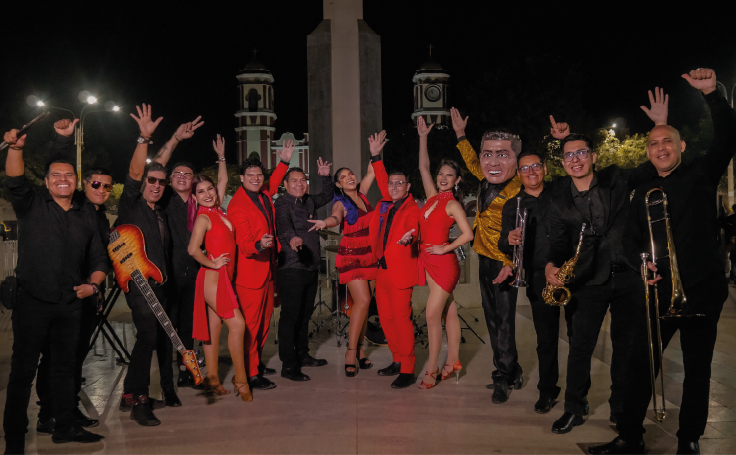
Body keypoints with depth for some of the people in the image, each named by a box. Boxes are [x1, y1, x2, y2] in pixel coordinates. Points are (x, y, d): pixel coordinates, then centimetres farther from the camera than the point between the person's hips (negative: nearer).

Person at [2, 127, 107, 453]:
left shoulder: (85, 219, 13)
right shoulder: (32, 207, 3)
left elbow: (98, 260, 16)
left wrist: (93, 284, -2)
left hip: (70, 305, 4)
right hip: (32, 303, -4)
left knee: (64, 367, 14)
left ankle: (65, 426, 26)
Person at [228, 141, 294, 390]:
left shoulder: (264, 194, 7)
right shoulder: (237, 206, -16)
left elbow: (274, 184, 33)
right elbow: (244, 244, -23)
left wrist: (284, 162, 27)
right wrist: (259, 245, -42)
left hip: (267, 269, 9)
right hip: (250, 273, -9)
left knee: (264, 320, 16)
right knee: (251, 324, -5)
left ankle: (256, 362, 29)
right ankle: (251, 374, 1)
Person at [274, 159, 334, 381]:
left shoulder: (309, 201, 14)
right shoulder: (283, 203, -10)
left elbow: (328, 195, 33)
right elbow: (283, 223, -31)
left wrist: (326, 176, 16)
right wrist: (292, 237, -51)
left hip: (311, 267, 8)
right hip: (292, 268, -8)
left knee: (305, 314, 17)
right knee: (290, 315, -7)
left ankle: (302, 354, 29)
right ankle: (288, 365, -4)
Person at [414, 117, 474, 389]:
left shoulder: (452, 204, -9)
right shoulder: (432, 197, 10)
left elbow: (468, 234, -16)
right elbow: (423, 167, 16)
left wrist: (445, 249, -12)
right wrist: (423, 138, 14)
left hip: (443, 262, -7)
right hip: (429, 262, 7)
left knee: (432, 316, -9)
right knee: (448, 314, 12)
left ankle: (432, 369, -3)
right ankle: (453, 363, 19)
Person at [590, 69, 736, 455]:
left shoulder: (700, 174, 3)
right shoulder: (643, 193, 13)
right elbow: (631, 238, 15)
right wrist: (643, 261, -6)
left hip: (701, 289, -3)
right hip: (659, 290, 3)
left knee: (697, 367, 5)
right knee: (641, 362, 2)